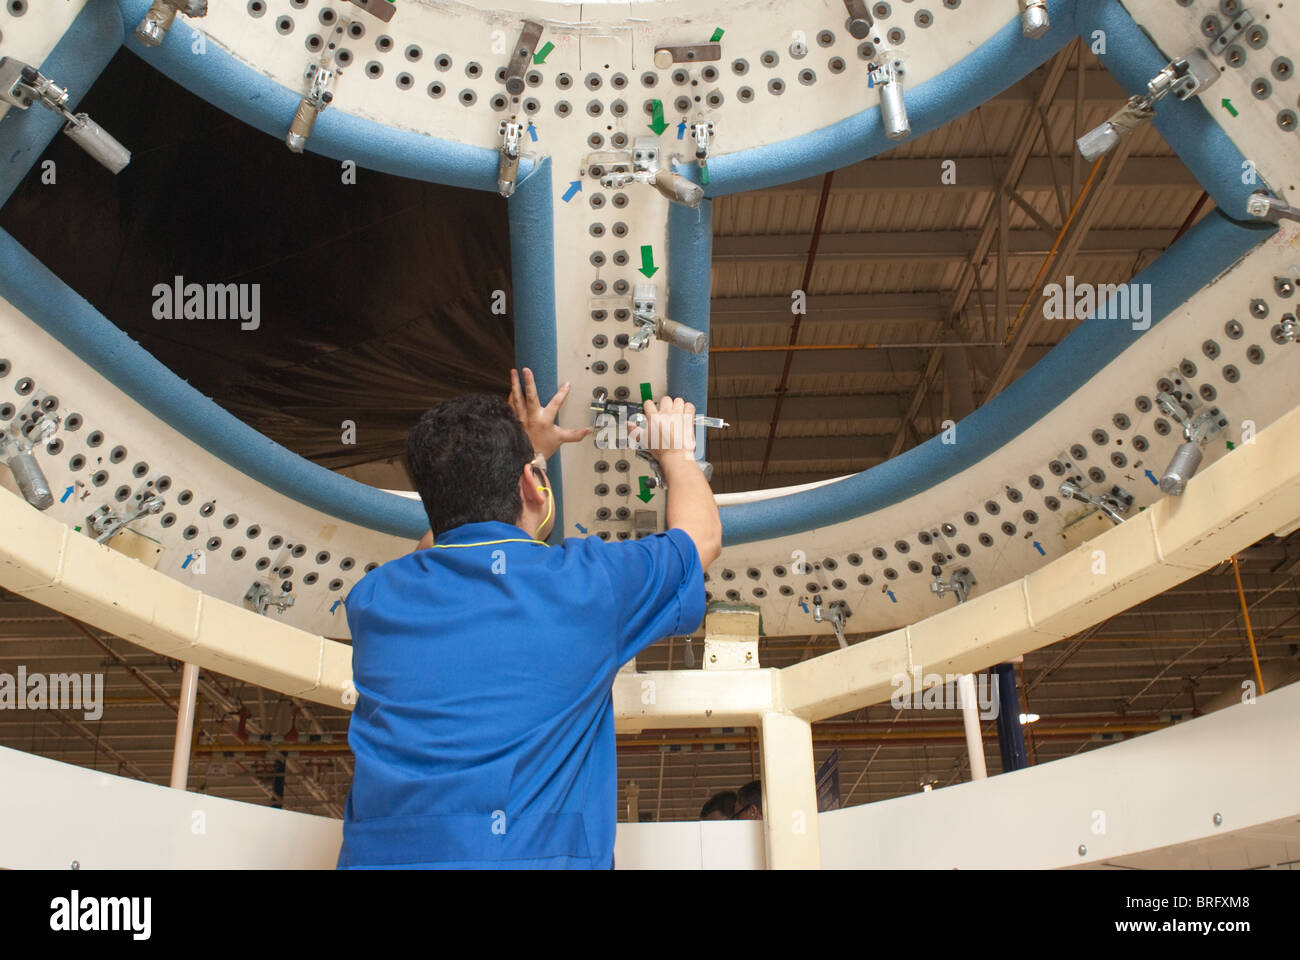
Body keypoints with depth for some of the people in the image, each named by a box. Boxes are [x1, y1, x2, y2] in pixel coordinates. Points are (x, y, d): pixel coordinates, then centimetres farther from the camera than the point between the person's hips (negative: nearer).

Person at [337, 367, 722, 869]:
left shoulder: (374, 597, 8)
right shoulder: (585, 580, 0)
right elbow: (701, 532, 21)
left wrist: (527, 447, 42)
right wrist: (676, 450, 40)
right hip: (538, 855, -3)